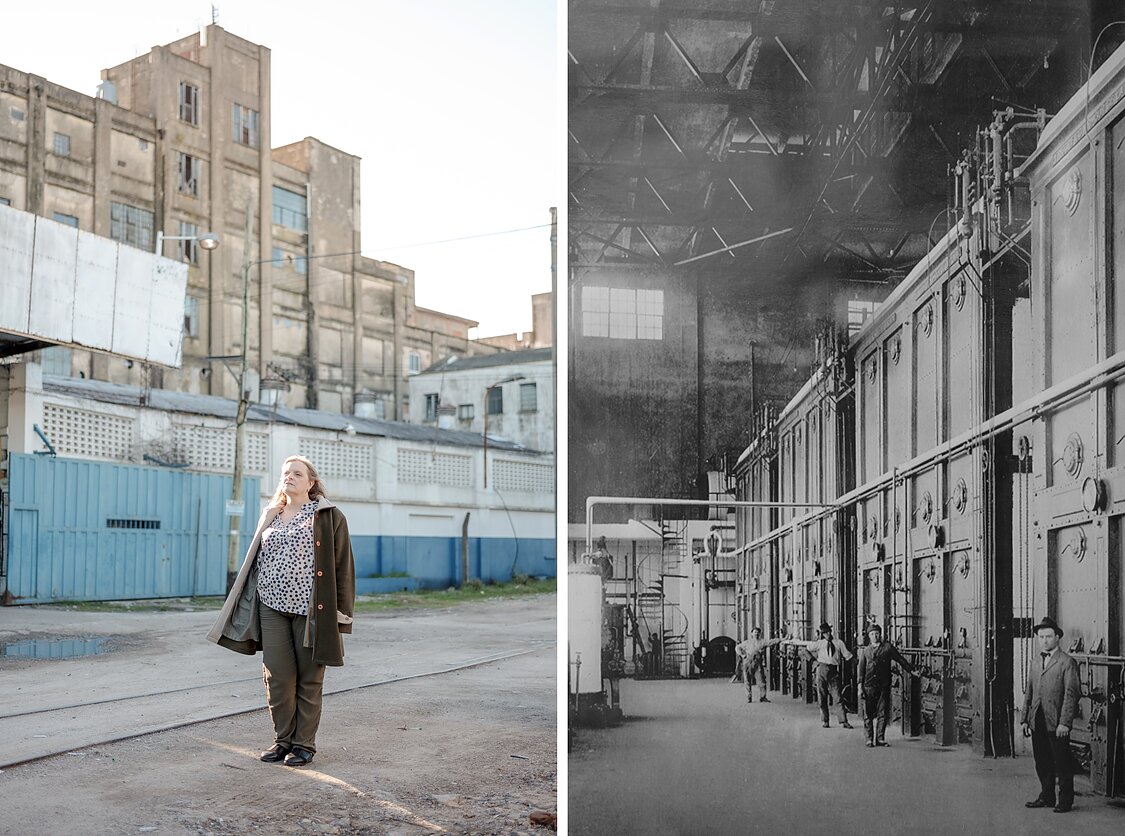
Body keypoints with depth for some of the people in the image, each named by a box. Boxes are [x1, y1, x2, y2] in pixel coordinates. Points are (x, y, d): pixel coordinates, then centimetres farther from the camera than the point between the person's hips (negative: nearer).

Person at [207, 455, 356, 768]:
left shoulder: (329, 516, -1)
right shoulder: (271, 516, 14)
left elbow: (343, 567, -4)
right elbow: (257, 563, 19)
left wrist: (341, 615, -9)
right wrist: (247, 609, 13)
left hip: (310, 610, -4)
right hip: (272, 608, 4)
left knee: (308, 680, 4)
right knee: (278, 678, 5)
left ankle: (304, 743, 14)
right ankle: (283, 739, 18)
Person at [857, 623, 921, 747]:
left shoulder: (888, 647, 7)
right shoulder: (865, 650, 10)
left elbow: (900, 660, 8)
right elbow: (861, 669, 9)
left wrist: (912, 671, 1)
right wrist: (860, 686, 2)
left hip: (883, 686, 0)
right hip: (869, 686, 0)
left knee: (882, 714, 1)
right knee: (868, 714, 0)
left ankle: (879, 738, 8)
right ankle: (869, 739, 7)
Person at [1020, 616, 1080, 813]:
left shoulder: (1067, 662, -6)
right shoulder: (1034, 662, 15)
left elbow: (1071, 694, -10)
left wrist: (1064, 723, -16)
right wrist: (1024, 719, 11)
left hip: (1057, 722, -6)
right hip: (1037, 721, 6)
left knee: (1062, 763, 1)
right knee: (1042, 762, 12)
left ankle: (1065, 800, 11)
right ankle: (1046, 796, 23)